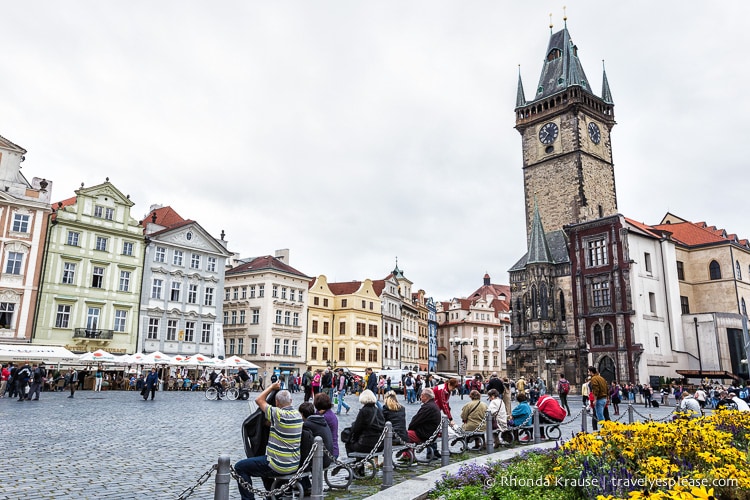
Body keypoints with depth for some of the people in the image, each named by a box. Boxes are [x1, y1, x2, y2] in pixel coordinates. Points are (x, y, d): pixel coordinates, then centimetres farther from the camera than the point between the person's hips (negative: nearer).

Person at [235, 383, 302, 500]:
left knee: (240, 467, 4)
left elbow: (259, 400, -8)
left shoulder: (279, 414, -21)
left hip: (280, 466, -8)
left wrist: (272, 386, 1)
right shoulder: (298, 415, 0)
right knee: (263, 461, 36)